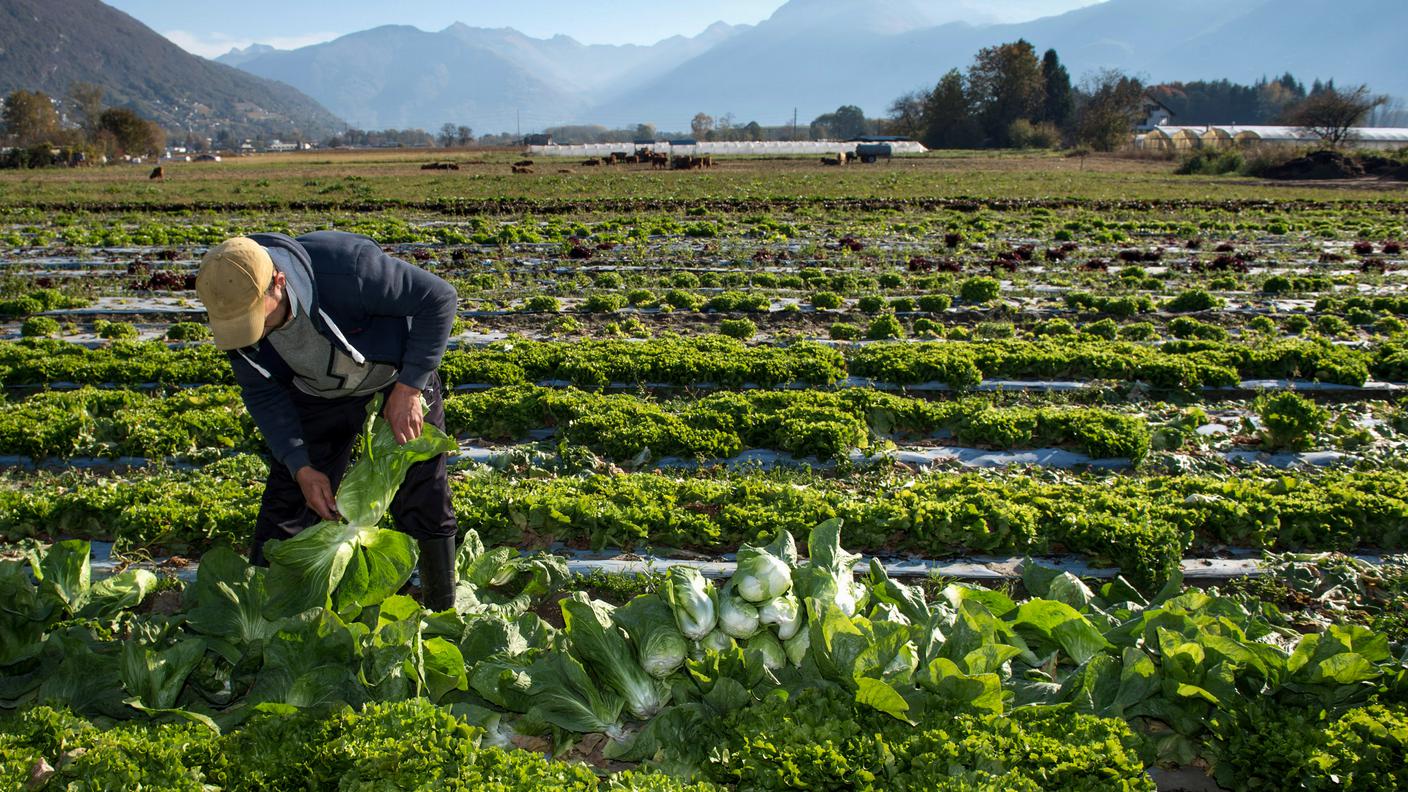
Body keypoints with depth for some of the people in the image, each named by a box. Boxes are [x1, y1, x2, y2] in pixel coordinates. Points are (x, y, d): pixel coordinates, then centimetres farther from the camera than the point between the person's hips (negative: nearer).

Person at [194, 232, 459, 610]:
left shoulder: (346, 267, -40)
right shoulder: (234, 310, -23)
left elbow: (438, 297, -29)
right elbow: (263, 395, -9)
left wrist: (408, 389, -29)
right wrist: (301, 468, -20)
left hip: (398, 379, -3)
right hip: (316, 395, 4)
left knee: (425, 504, -1)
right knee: (286, 504, 0)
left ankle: (443, 617, 16)